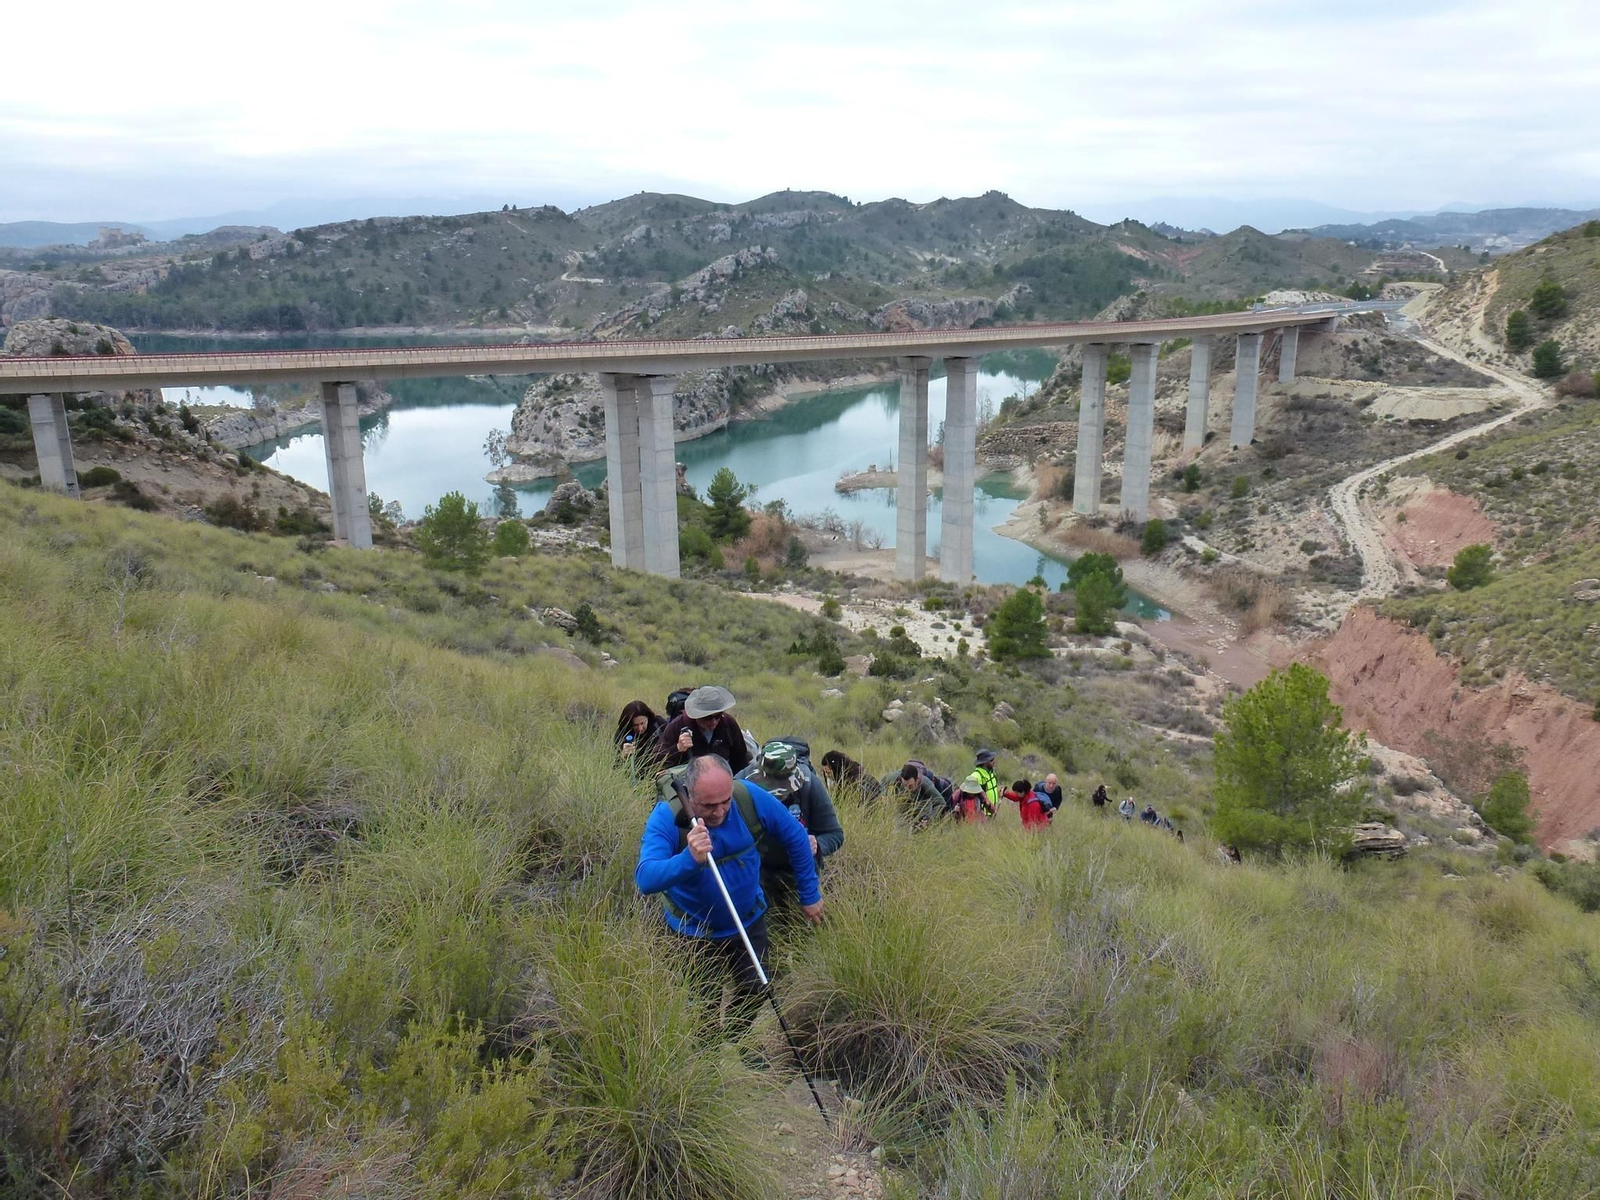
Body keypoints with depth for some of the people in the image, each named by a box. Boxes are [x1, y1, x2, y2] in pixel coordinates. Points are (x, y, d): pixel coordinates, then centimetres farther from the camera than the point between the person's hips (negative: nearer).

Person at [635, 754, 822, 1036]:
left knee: (755, 993, 17)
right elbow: (645, 879, -42)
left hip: (749, 923, 3)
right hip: (695, 933, -3)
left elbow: (796, 838, -9)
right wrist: (689, 859, -59)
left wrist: (810, 895, -2)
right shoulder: (667, 817, -31)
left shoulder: (750, 798, -24)